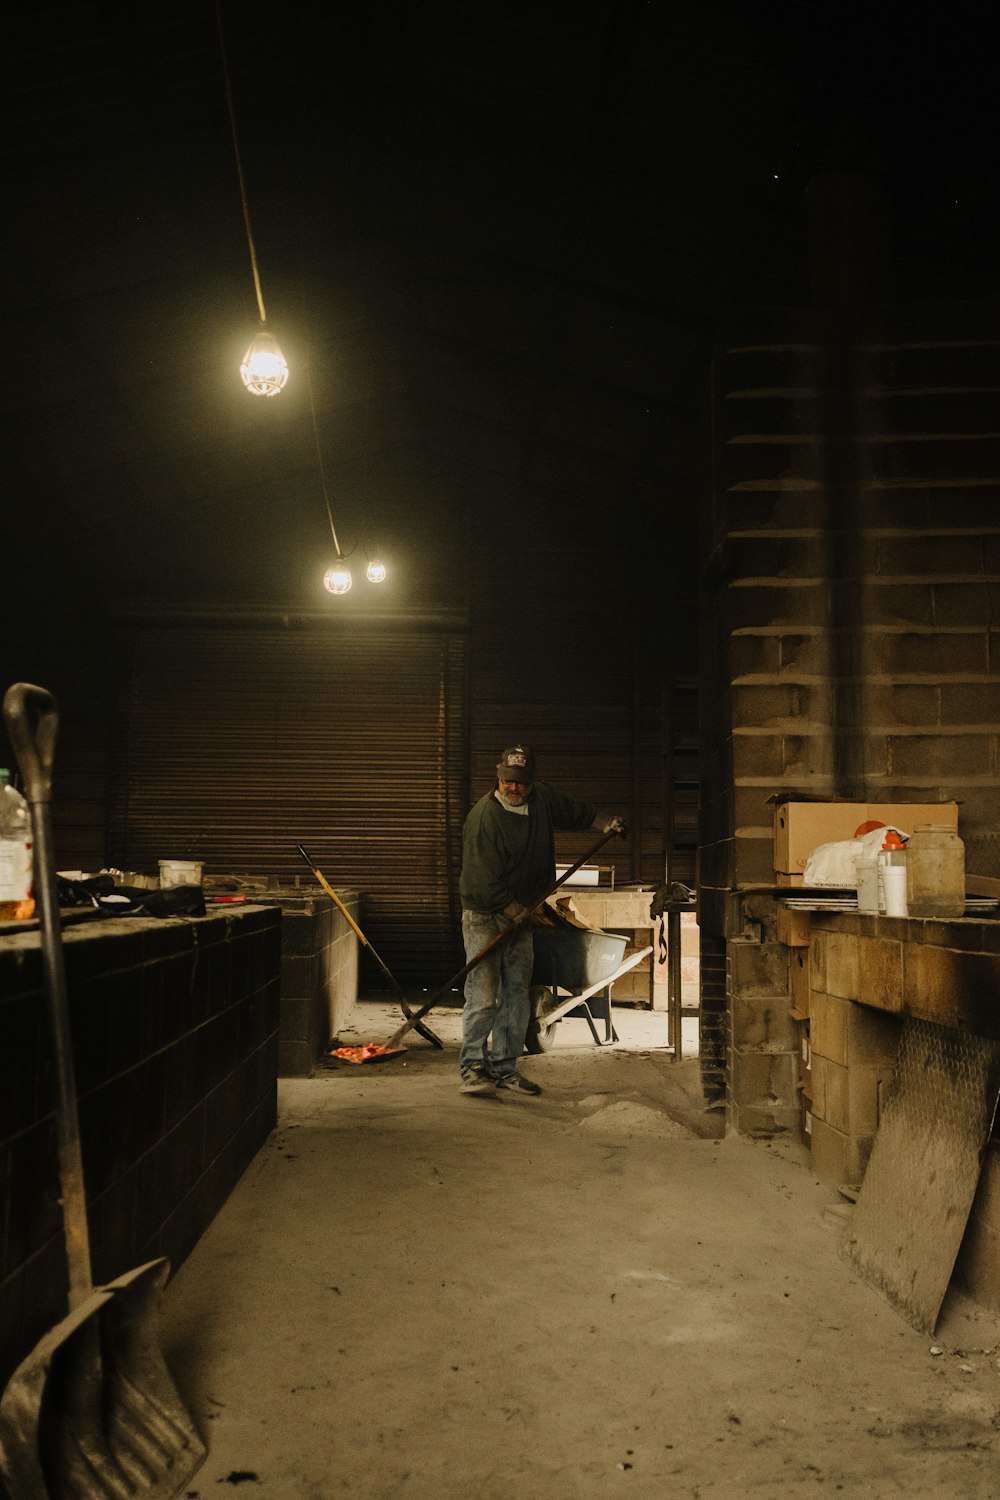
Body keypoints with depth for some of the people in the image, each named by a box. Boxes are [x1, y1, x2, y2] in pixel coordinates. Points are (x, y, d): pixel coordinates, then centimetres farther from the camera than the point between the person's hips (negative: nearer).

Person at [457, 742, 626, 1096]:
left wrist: (605, 823, 19)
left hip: (521, 915, 7)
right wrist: (518, 913, -18)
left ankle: (504, 1067, 17)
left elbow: (574, 810, 26)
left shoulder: (543, 798, 2)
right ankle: (472, 1066, -2)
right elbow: (486, 881, -21)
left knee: (517, 996, 8)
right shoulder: (483, 816, -20)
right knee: (483, 994, -12)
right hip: (484, 916, -7)